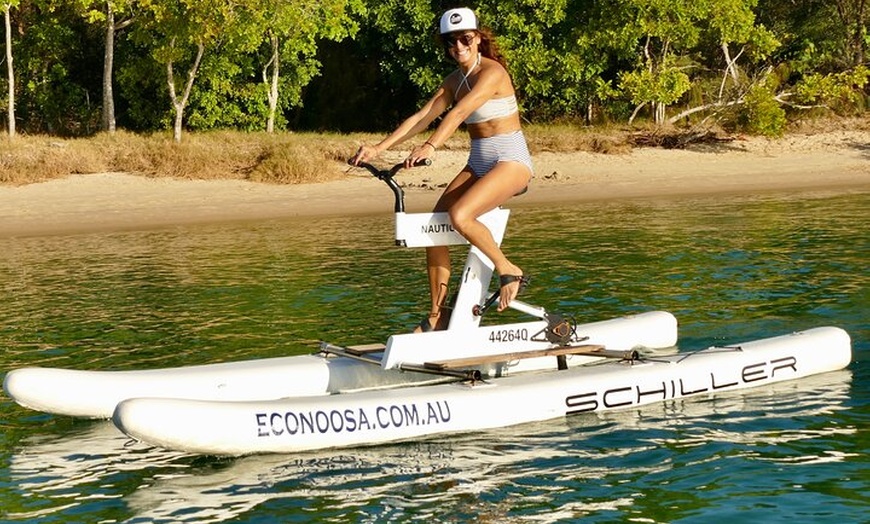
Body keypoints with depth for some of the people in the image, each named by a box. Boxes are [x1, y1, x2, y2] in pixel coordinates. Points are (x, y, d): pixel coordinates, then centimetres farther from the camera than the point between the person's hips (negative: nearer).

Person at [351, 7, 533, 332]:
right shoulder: (454, 80, 10)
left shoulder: (492, 72, -15)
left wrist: (430, 146, -44)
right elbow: (421, 117, 2)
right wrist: (378, 148, -9)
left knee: (459, 216, -29)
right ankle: (437, 314, 4)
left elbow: (459, 113, -30)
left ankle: (509, 271, -7)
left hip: (510, 161, -8)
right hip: (478, 162, 8)